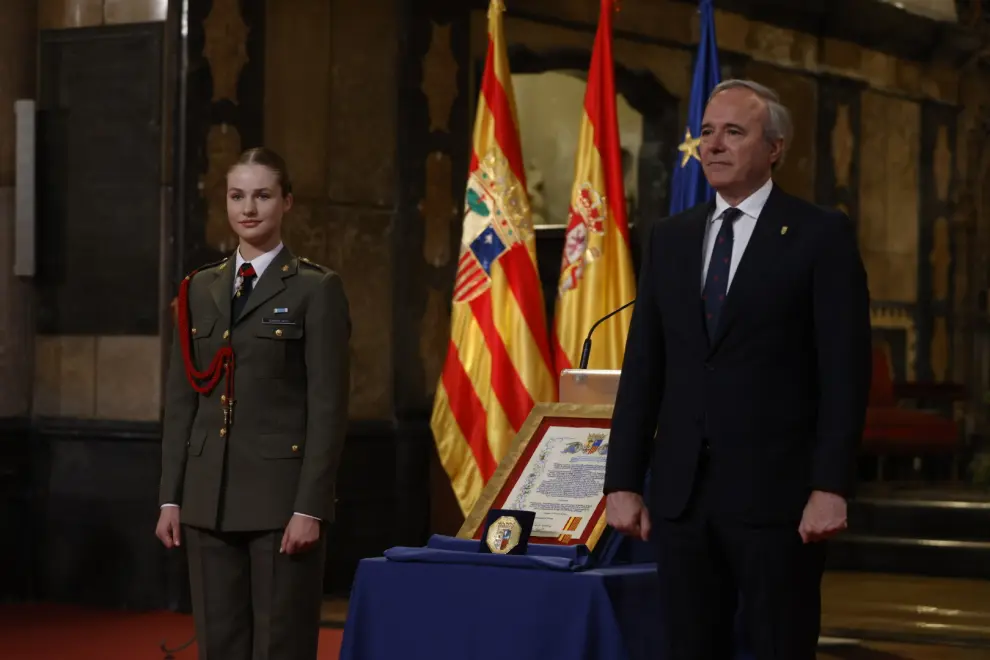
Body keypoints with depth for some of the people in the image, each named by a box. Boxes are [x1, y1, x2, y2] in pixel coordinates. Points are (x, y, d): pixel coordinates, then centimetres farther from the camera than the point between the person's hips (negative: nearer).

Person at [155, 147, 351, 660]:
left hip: (281, 495, -5)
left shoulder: (317, 289, -3)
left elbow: (328, 407, -8)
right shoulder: (200, 289, 13)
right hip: (209, 497, 5)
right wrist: (170, 498, 6)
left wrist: (310, 507, -14)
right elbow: (180, 402, 12)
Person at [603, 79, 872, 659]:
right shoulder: (670, 238, 13)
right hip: (681, 492, 5)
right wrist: (623, 481, 5)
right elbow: (643, 368, 11)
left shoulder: (822, 235, -1)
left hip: (775, 491, -4)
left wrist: (831, 487, -14)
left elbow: (845, 371, -6)